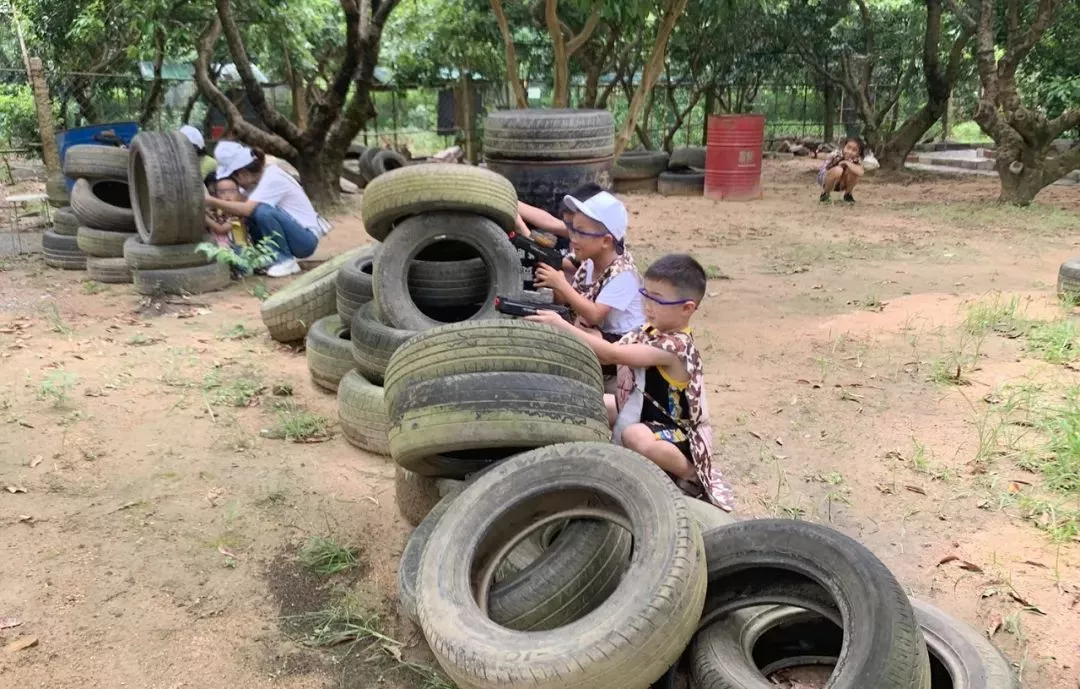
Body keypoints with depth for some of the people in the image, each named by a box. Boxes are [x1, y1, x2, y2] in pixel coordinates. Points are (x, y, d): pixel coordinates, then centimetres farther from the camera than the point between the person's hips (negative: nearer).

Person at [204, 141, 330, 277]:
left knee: (263, 211, -29)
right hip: (291, 234, 8)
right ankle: (272, 258, 2)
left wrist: (212, 202, -26)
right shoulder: (256, 179, 5)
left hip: (306, 239, -8)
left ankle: (285, 260, -13)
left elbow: (246, 209, -32)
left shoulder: (272, 178, -21)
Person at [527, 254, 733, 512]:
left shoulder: (674, 346, -28)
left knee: (637, 437, -39)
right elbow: (606, 355, -4)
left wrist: (563, 326, -36)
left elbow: (613, 355, -36)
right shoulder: (648, 331, 0)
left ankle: (692, 476, -11)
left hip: (676, 432, -8)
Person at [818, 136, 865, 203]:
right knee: (838, 170, -37)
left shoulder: (856, 159, -19)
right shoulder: (837, 154, -26)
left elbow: (861, 173, -40)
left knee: (854, 170, -28)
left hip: (841, 183, 3)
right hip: (824, 178, -3)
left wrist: (847, 162, -36)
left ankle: (847, 194, 1)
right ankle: (825, 194, -10)